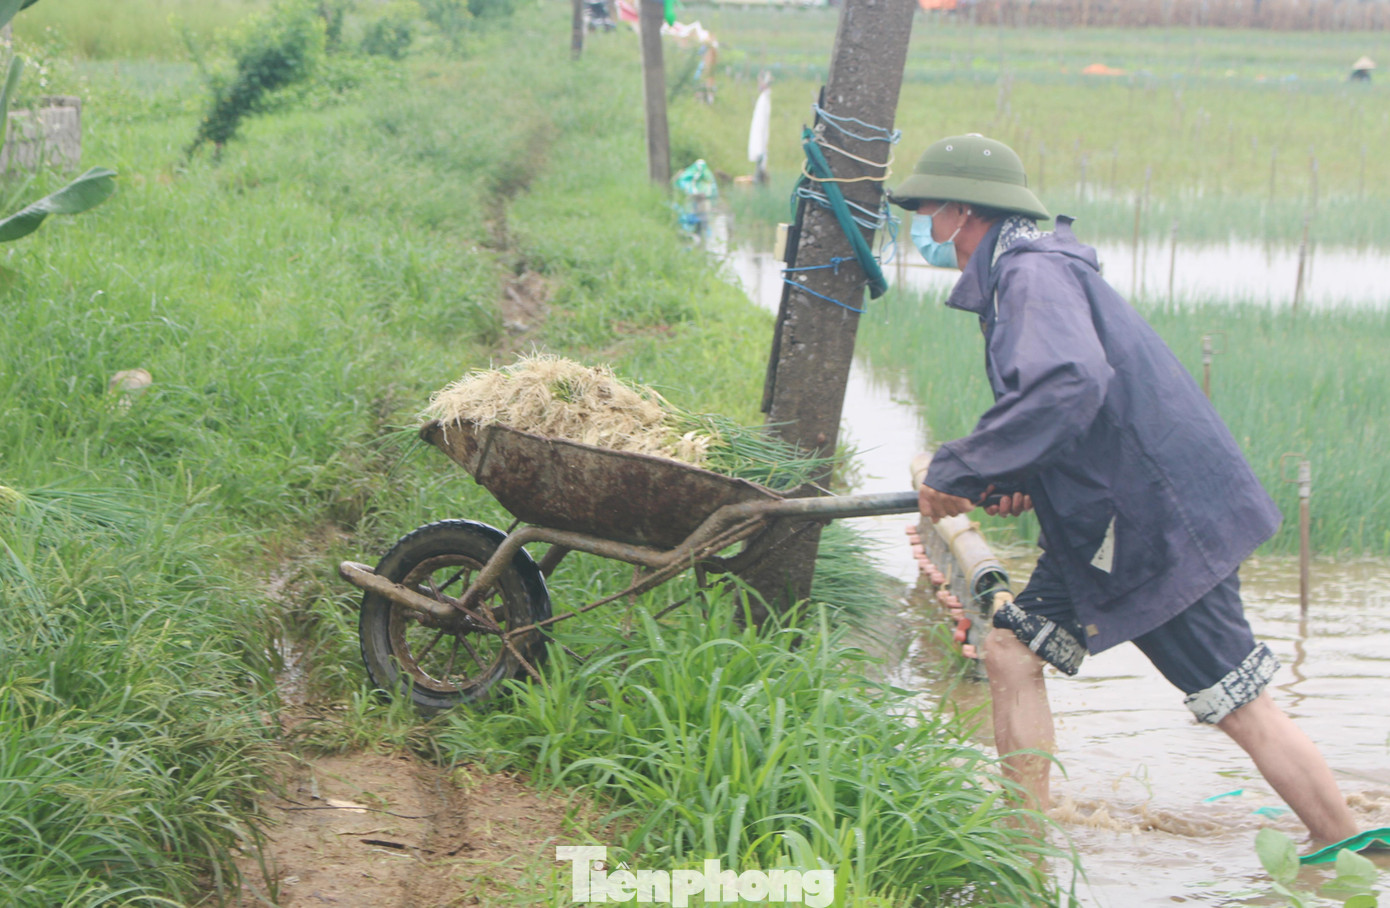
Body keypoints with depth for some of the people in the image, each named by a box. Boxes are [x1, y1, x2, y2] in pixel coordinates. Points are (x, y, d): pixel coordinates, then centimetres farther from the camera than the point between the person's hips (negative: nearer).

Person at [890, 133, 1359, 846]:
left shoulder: (1034, 272, -17)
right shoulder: (1019, 272, 15)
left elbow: (1069, 384, -36)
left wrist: (955, 471, -27)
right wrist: (1013, 480, 6)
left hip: (1162, 524, -10)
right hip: (1100, 526, 10)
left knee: (1241, 706, -3)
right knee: (1012, 648, 7)